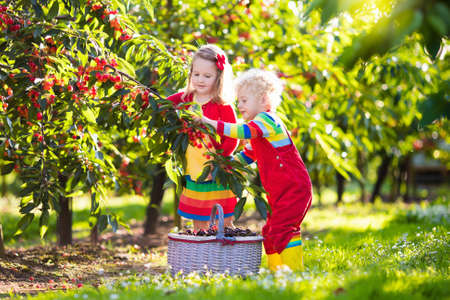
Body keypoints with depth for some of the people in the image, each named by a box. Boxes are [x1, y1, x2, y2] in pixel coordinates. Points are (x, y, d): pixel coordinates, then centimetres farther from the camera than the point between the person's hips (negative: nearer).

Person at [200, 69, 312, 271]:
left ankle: (295, 271, -17)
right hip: (279, 192, 11)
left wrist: (211, 123, -31)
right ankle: (276, 270, 20)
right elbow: (248, 154, 32)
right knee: (271, 231, 13)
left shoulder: (266, 120, -13)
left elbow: (244, 132, -31)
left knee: (282, 228, -17)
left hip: (293, 189, -11)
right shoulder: (259, 129, 21)